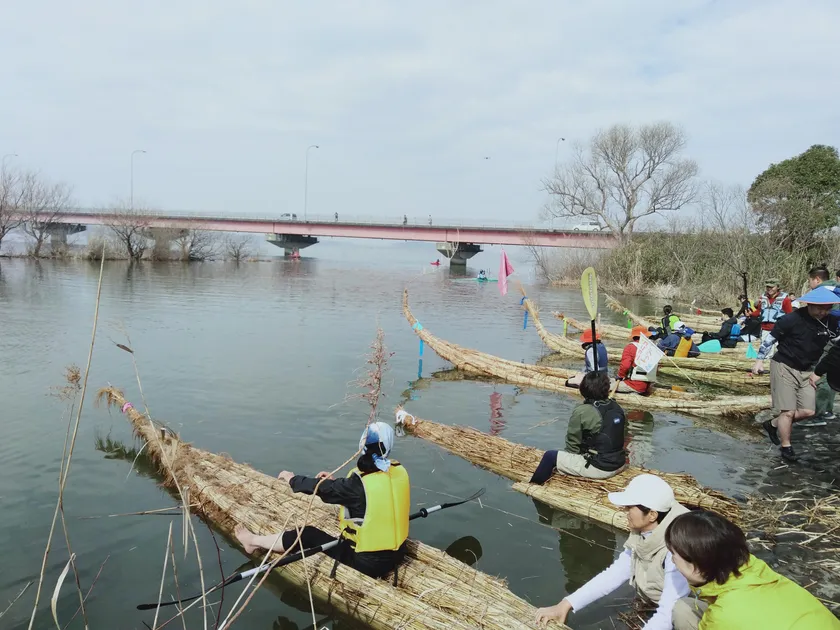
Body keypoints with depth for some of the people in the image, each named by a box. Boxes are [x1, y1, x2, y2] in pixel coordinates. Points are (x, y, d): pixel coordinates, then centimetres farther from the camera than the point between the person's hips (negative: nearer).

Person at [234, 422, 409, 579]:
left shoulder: (360, 482, -25)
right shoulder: (399, 472, -5)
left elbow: (321, 488, -11)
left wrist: (291, 478, 7)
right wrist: (334, 481, 16)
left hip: (367, 562, -6)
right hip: (397, 554, 6)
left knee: (308, 535, 9)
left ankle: (255, 541, 28)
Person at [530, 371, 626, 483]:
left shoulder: (582, 412, -17)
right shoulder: (617, 408, 0)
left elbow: (572, 444, -10)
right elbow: (621, 435, 11)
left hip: (598, 469, -6)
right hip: (620, 464, 7)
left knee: (550, 456, 5)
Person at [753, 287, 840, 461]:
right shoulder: (792, 319, -20)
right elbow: (770, 339, -11)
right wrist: (760, 360, -10)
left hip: (807, 370, 6)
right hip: (784, 367, -6)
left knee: (808, 411, 4)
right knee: (788, 411, -5)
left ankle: (773, 424, 24)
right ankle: (786, 447, 11)